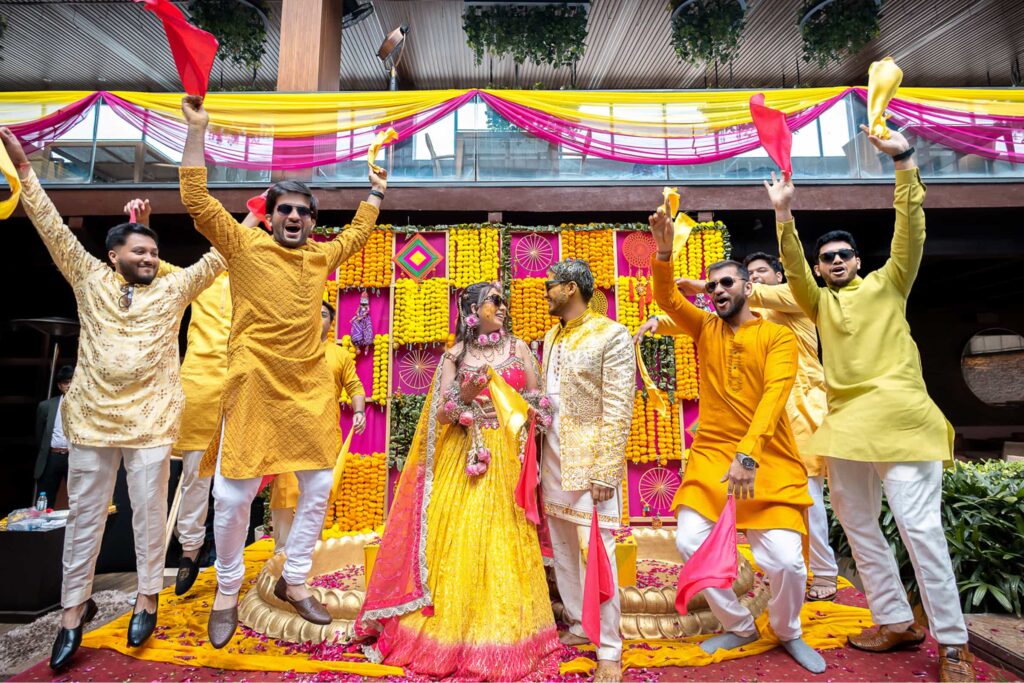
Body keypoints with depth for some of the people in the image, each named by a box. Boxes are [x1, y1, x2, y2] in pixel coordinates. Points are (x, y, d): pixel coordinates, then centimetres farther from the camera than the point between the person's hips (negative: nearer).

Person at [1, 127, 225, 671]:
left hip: (150, 422, -1)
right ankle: (75, 608, 29)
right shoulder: (90, 280, 7)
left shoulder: (173, 290, 5)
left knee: (149, 513, 7)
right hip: (91, 419, 2)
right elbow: (53, 229, 5)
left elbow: (221, 255, 2)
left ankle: (147, 596, 25)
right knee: (84, 514, 12)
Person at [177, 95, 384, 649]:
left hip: (310, 389, 5)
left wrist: (376, 192, 33)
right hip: (255, 386, -4)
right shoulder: (246, 247, 0)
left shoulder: (321, 257, 11)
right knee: (233, 496, 2)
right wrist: (196, 131, -10)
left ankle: (294, 581, 29)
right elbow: (197, 202, -8)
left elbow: (357, 233, 28)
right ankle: (227, 592, 28)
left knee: (318, 488, 9)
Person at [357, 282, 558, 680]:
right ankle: (452, 632, 19)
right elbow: (442, 411, -1)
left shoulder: (519, 348, 7)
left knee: (501, 542, 2)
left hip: (509, 456, 1)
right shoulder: (455, 355, 5)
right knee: (458, 539, 1)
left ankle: (501, 630, 19)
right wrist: (467, 393, -18)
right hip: (464, 456, 0)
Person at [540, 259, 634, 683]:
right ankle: (580, 627, 34)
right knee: (563, 549, 16)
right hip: (553, 458, 7)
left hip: (590, 459, -7)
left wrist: (605, 472, -17)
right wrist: (538, 457, 8)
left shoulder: (611, 335, -10)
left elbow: (618, 409, -14)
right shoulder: (552, 336, 11)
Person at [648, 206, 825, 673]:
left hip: (768, 461, -3)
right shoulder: (705, 329, 9)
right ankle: (739, 627, 21)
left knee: (786, 559, -9)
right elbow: (666, 298, -6)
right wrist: (664, 251, -23)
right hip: (710, 456, 3)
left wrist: (748, 453, -28)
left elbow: (774, 395, -16)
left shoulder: (778, 337, -2)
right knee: (690, 542, -6)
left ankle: (788, 633, 26)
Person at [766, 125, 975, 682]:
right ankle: (897, 622, 25)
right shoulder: (820, 303, 16)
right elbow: (792, 269, 0)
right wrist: (784, 216, -13)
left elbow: (910, 230, -2)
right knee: (858, 526, 10)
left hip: (897, 419, -4)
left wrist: (903, 161, -9)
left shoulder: (886, 284, 10)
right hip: (845, 426, 5)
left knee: (920, 526, -6)